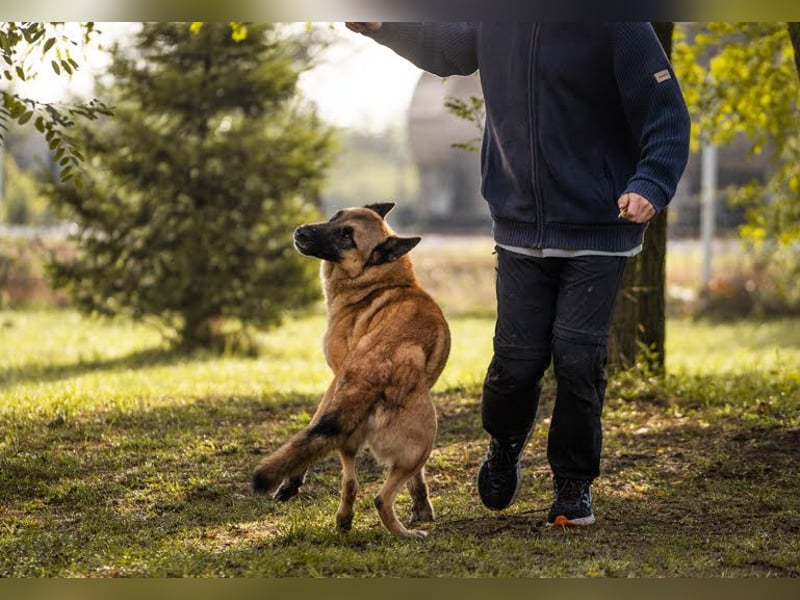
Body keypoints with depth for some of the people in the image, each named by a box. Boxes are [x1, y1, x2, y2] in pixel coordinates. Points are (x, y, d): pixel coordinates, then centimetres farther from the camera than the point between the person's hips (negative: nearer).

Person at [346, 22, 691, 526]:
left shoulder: (619, 25, -13)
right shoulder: (493, 19, 2)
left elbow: (667, 117, -14)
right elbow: (446, 50, 27)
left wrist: (651, 186, -30)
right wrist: (384, 26, 18)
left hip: (598, 235, -3)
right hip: (520, 231, 3)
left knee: (578, 358, -6)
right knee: (516, 359, 2)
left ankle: (574, 485, 12)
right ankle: (505, 446, 33)